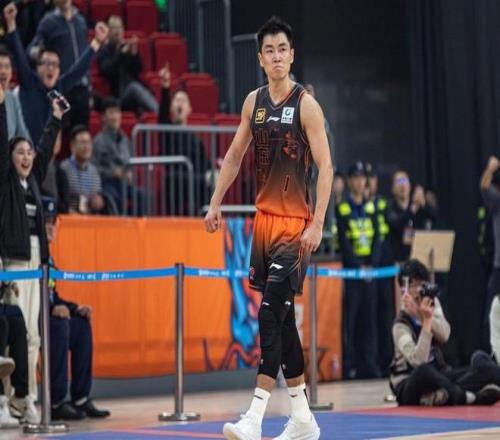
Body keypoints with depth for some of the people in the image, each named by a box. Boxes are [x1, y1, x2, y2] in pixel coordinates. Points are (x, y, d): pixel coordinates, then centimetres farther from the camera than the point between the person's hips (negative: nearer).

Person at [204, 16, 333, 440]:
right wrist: (216, 203, 14)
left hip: (296, 223, -7)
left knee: (271, 314, -14)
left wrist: (317, 225, -19)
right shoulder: (254, 102, 9)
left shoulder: (306, 104, -10)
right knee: (281, 318, 10)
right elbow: (235, 155, 19)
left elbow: (325, 167, -12)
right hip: (264, 218, 7)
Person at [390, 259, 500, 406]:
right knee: (424, 372, -43)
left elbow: (444, 336, -15)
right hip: (410, 385, -6)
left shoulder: (433, 303, 3)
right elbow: (418, 361, -30)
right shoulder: (401, 325, -13)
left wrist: (425, 316, -30)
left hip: (438, 374, 6)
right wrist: (427, 321, -30)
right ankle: (466, 397, -29)